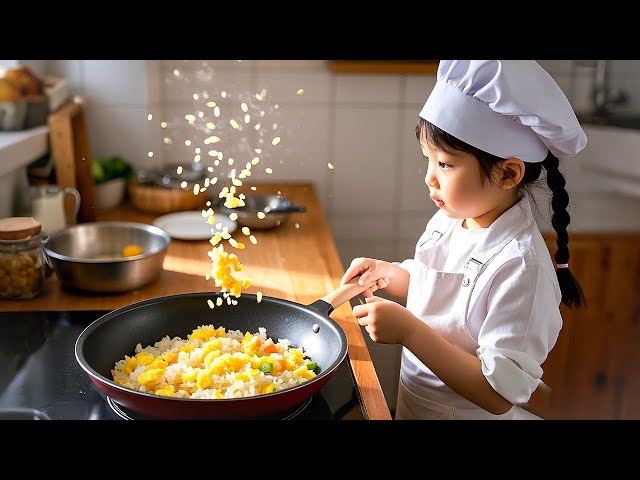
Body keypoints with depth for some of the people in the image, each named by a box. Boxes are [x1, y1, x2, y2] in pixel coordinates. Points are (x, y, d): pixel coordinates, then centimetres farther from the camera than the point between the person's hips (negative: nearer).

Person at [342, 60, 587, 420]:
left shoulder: (519, 266, -29)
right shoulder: (449, 219, -7)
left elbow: (499, 395, -29)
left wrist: (408, 330, -33)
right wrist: (387, 274, -7)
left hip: (467, 412, -7)